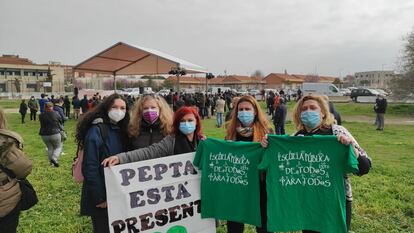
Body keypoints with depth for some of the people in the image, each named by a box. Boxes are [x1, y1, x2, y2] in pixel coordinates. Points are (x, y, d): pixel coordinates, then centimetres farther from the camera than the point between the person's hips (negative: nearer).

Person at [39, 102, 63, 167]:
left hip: (44, 135, 3)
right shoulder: (55, 114, -8)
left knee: (50, 148, 18)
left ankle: (51, 162, 20)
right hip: (55, 134, -3)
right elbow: (61, 122, 5)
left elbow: (42, 125, 11)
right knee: (58, 147, 11)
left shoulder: (41, 116, -2)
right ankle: (54, 158, -11)